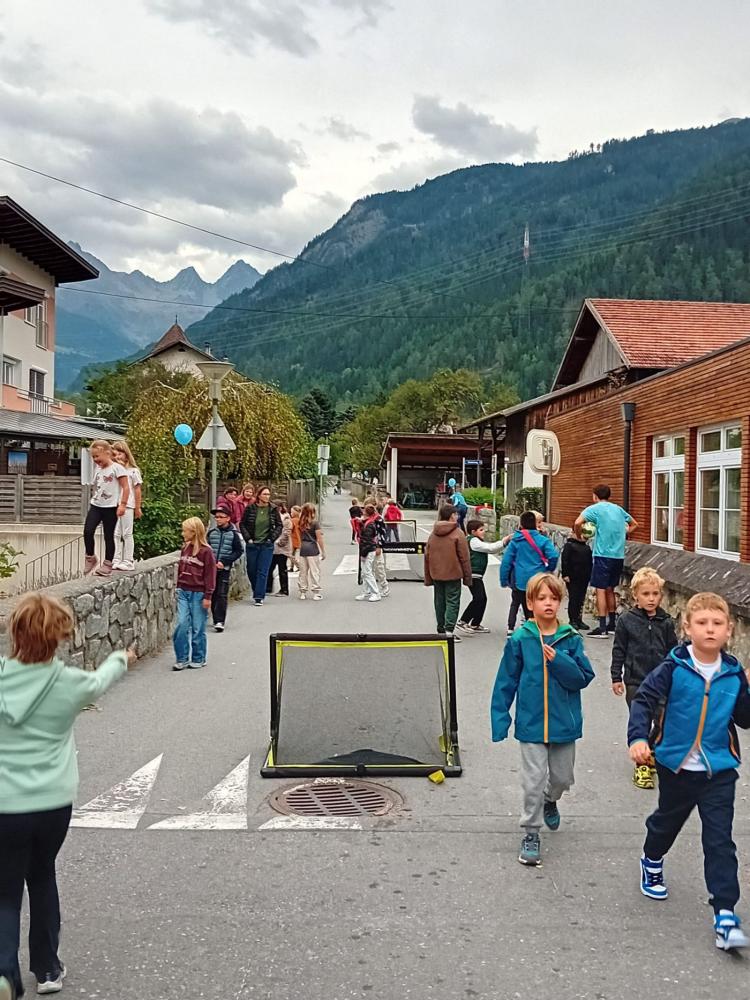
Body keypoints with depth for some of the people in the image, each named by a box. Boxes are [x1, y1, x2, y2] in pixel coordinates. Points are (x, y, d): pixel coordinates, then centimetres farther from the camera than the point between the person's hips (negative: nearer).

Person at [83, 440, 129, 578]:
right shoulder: (97, 469, 11)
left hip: (110, 507, -6)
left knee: (108, 536, 2)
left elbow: (126, 487, -13)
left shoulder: (117, 468, -10)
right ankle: (90, 558, 9)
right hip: (95, 506, 6)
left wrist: (122, 505, -18)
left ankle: (107, 565, 11)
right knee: (87, 531, -8)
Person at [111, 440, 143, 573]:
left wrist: (138, 508, -2)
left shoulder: (133, 471, -1)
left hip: (127, 505, -4)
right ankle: (116, 561, 12)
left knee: (127, 534, 2)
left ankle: (128, 561, 8)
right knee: (116, 534, 7)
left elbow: (137, 490, 0)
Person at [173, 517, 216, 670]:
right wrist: (178, 587, 18)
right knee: (182, 624, -3)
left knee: (198, 628, 3)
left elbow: (210, 574, -11)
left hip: (198, 594, -5)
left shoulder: (206, 551, -11)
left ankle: (198, 659, 16)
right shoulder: (185, 548, 9)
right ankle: (182, 658, 7)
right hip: (183, 592, 5)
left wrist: (208, 596, -12)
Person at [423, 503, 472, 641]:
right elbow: (464, 557, -10)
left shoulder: (433, 534, 6)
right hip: (453, 574, -5)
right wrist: (467, 577, -2)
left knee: (439, 602, 14)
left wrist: (428, 577, 16)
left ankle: (441, 629, 22)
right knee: (452, 602, -1)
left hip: (436, 574, 5)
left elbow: (427, 556, 10)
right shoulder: (458, 533, -11)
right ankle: (449, 630, -8)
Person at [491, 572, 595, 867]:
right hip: (531, 724, -2)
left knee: (563, 776, 19)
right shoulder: (520, 640, -9)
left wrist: (559, 661, -22)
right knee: (533, 781, 1)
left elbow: (584, 677, -6)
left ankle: (550, 800, 52)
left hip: (564, 723, 3)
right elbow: (505, 683, -4)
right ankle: (531, 833, 19)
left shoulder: (571, 639, -4)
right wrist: (500, 720, -5)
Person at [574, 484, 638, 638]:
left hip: (603, 555, -6)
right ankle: (612, 624, 24)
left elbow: (577, 523, -20)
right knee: (610, 589, 18)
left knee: (600, 590, -3)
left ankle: (602, 628, -6)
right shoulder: (618, 509, 15)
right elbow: (634, 524, 28)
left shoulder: (595, 509, -5)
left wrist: (579, 537, -3)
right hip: (619, 556, 6)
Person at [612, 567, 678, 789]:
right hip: (635, 681, -3)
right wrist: (616, 677, -1)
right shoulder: (626, 621, -7)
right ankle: (642, 765, 14)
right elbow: (619, 650, -1)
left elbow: (673, 651, 9)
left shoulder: (665, 622, 0)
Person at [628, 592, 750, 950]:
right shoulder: (674, 667, -15)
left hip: (719, 770, 1)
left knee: (719, 840, -2)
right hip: (676, 765, -1)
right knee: (667, 821, 22)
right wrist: (638, 738, -31)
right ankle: (652, 862, 52)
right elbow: (644, 699, -18)